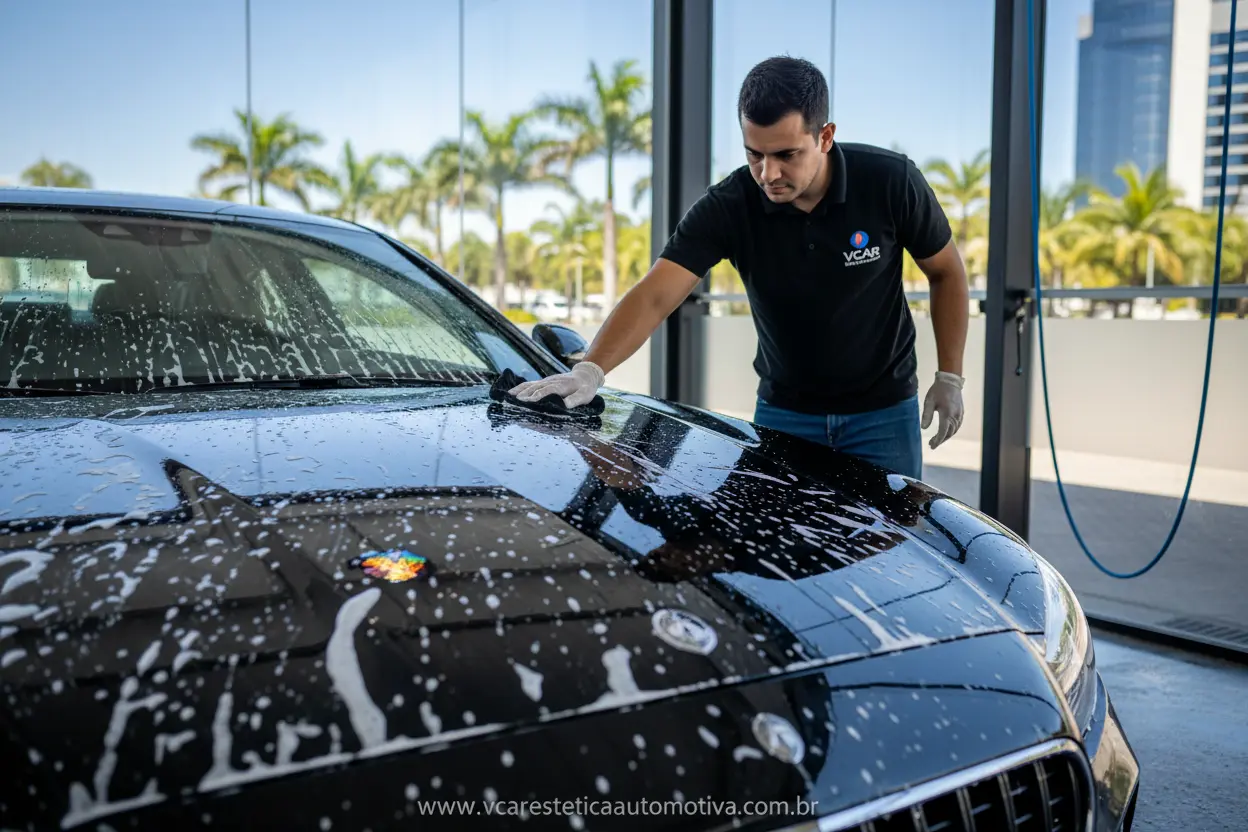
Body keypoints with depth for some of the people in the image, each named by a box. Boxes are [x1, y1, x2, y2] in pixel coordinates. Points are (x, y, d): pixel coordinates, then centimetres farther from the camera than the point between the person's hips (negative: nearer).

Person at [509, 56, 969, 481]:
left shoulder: (890, 181, -18)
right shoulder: (727, 206, -19)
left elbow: (947, 272, -3)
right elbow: (654, 295, -27)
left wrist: (949, 377, -3)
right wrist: (590, 369, -42)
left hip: (882, 412, 0)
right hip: (783, 412, 1)